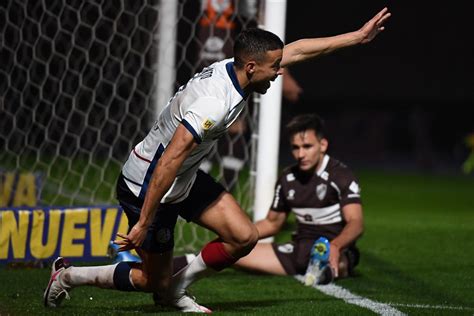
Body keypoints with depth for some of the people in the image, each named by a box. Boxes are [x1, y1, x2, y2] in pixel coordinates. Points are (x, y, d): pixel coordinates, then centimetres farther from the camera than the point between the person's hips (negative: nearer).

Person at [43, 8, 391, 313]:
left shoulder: (233, 68, -7)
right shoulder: (215, 103, -34)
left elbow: (298, 49, 7)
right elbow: (168, 164, -34)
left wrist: (358, 36, 10)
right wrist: (143, 224, -31)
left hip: (186, 179, 9)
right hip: (147, 187, -9)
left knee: (245, 236, -1)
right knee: (154, 281, 6)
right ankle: (69, 275, 21)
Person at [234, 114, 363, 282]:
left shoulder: (340, 175, -9)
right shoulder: (287, 178, 10)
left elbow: (356, 223, -21)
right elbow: (272, 223, 22)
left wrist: (335, 246, -43)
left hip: (335, 252, -9)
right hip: (300, 249, 9)